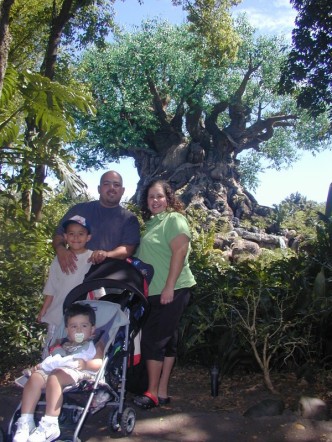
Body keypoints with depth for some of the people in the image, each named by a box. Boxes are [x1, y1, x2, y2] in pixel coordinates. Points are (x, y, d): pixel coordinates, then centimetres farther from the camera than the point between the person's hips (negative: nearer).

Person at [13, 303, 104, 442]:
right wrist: (41, 365, 3)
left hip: (80, 374, -6)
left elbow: (100, 363, -2)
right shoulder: (62, 345, 34)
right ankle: (25, 422, -24)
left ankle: (50, 424, -40)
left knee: (55, 377, -35)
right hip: (53, 371, 6)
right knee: (35, 377, -23)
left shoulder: (95, 346, 17)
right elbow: (52, 360, 25)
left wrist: (85, 364, -22)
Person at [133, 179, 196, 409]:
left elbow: (180, 251, -17)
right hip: (154, 293, 8)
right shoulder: (151, 223, 18)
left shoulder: (174, 219, -6)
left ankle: (153, 393, 5)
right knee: (166, 341, 12)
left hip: (171, 292, -8)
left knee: (153, 340, -6)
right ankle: (162, 392, 19)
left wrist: (169, 287, -21)